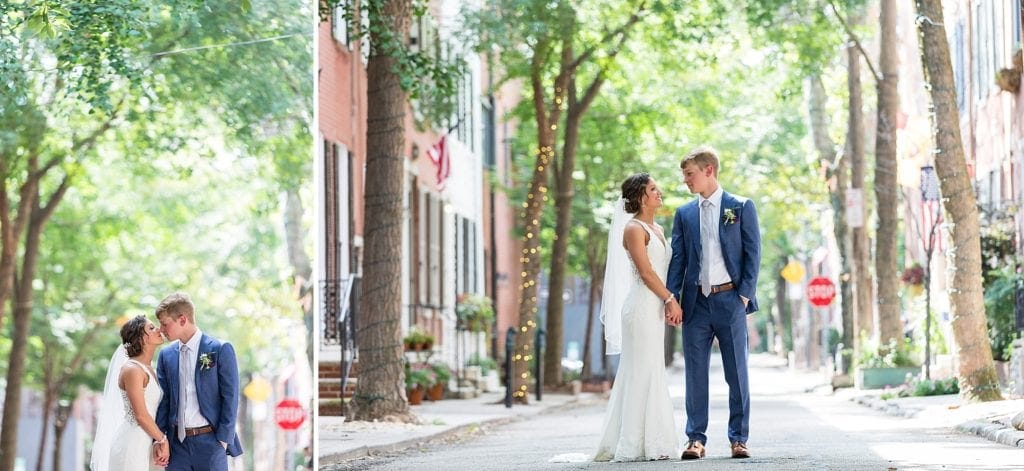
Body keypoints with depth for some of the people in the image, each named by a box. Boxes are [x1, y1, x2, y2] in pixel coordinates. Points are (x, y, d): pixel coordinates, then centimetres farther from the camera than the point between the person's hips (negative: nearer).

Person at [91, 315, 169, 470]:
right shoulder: (132, 369, -12)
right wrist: (163, 440, -6)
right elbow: (141, 415, -16)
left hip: (142, 444, 8)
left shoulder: (148, 369, 14)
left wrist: (158, 442, 0)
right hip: (131, 444, -8)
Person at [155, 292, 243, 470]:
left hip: (209, 441, -4)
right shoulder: (166, 355, 11)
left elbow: (230, 397, -5)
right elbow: (163, 399, 10)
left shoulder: (220, 350, -3)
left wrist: (223, 440, -10)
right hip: (177, 441, 4)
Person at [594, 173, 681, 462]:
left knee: (649, 374, 10)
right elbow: (646, 272, -15)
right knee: (642, 373, -7)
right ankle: (637, 444, -5)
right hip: (642, 306, -9)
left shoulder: (657, 230, 18)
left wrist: (668, 302, 3)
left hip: (656, 308, 9)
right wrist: (670, 299, -13)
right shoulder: (634, 229, -9)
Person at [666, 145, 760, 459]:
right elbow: (678, 259, 8)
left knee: (737, 372, 1)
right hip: (696, 301, 3)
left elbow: (753, 254, 0)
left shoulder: (741, 207, 2)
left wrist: (744, 295, -8)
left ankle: (739, 438, 7)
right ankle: (695, 439, 6)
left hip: (730, 300, -3)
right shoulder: (684, 214, 11)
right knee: (695, 373, 2)